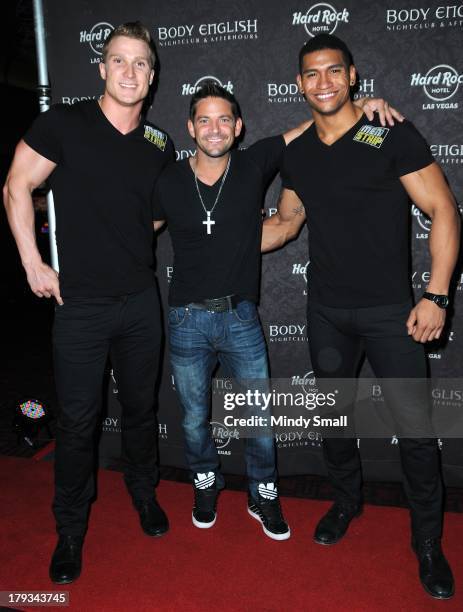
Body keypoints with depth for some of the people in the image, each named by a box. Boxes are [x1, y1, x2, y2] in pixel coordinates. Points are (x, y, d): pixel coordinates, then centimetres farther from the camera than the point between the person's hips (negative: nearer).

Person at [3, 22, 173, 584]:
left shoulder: (160, 145, 5)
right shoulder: (64, 123, -7)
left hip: (141, 301, 4)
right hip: (80, 304, -3)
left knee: (140, 406, 16)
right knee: (77, 421, 6)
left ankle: (144, 495, 41)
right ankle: (70, 531, 28)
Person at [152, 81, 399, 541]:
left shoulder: (254, 164, -4)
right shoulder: (169, 182, -3)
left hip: (241, 317, 0)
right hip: (187, 319, 1)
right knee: (194, 420, 15)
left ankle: (263, 498, 33)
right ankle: (206, 487, 42)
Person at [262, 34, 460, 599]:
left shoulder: (392, 135, -8)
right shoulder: (296, 153, 7)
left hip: (390, 310, -4)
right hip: (327, 311, 5)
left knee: (415, 429, 1)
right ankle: (346, 502, 42)